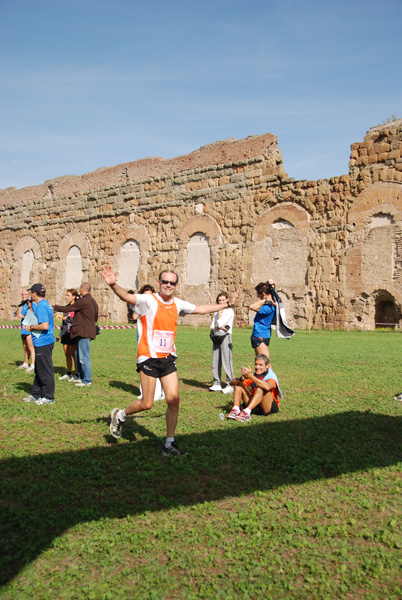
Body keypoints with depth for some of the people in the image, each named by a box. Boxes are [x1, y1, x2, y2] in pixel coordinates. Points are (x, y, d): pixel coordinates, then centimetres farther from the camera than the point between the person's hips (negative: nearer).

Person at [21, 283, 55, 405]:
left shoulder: (41, 307, -18)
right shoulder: (46, 305, 13)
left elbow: (45, 326, -27)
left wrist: (31, 327, -13)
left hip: (43, 343, -10)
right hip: (42, 343, 10)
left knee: (45, 371, -1)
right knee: (39, 371, 18)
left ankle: (49, 397, 8)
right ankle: (36, 395, 29)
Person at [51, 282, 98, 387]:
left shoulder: (83, 301, -15)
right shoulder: (92, 301, 14)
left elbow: (67, 309, -11)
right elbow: (96, 318, 20)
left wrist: (54, 306, 4)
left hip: (84, 333, -10)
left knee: (84, 357, -5)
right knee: (78, 354, 18)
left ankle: (87, 380, -1)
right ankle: (81, 377, 26)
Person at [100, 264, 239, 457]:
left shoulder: (177, 304, 9)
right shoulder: (149, 300, -9)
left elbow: (201, 309, 22)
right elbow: (127, 297, -27)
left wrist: (227, 304, 27)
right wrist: (113, 285, -47)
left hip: (168, 358, 5)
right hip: (149, 359, -5)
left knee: (174, 399, -3)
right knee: (146, 404, -2)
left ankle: (169, 444, 11)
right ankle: (119, 415, 28)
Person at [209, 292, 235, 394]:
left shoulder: (230, 311, -1)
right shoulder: (216, 312, 19)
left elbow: (220, 323, -13)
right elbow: (212, 327, 8)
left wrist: (220, 311, -2)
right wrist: (220, 327, -11)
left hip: (225, 336, -6)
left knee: (227, 361, -9)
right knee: (215, 361, 5)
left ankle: (230, 385, -5)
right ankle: (216, 384, 13)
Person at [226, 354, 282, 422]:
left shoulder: (271, 376, -11)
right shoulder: (253, 376, 6)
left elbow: (267, 387, -39)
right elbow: (232, 382, -1)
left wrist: (250, 376, -38)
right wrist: (241, 378, -24)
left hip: (270, 407, -5)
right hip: (254, 407, 6)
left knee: (261, 388, -32)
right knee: (238, 384, -5)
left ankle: (246, 412, -43)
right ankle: (235, 410, -26)